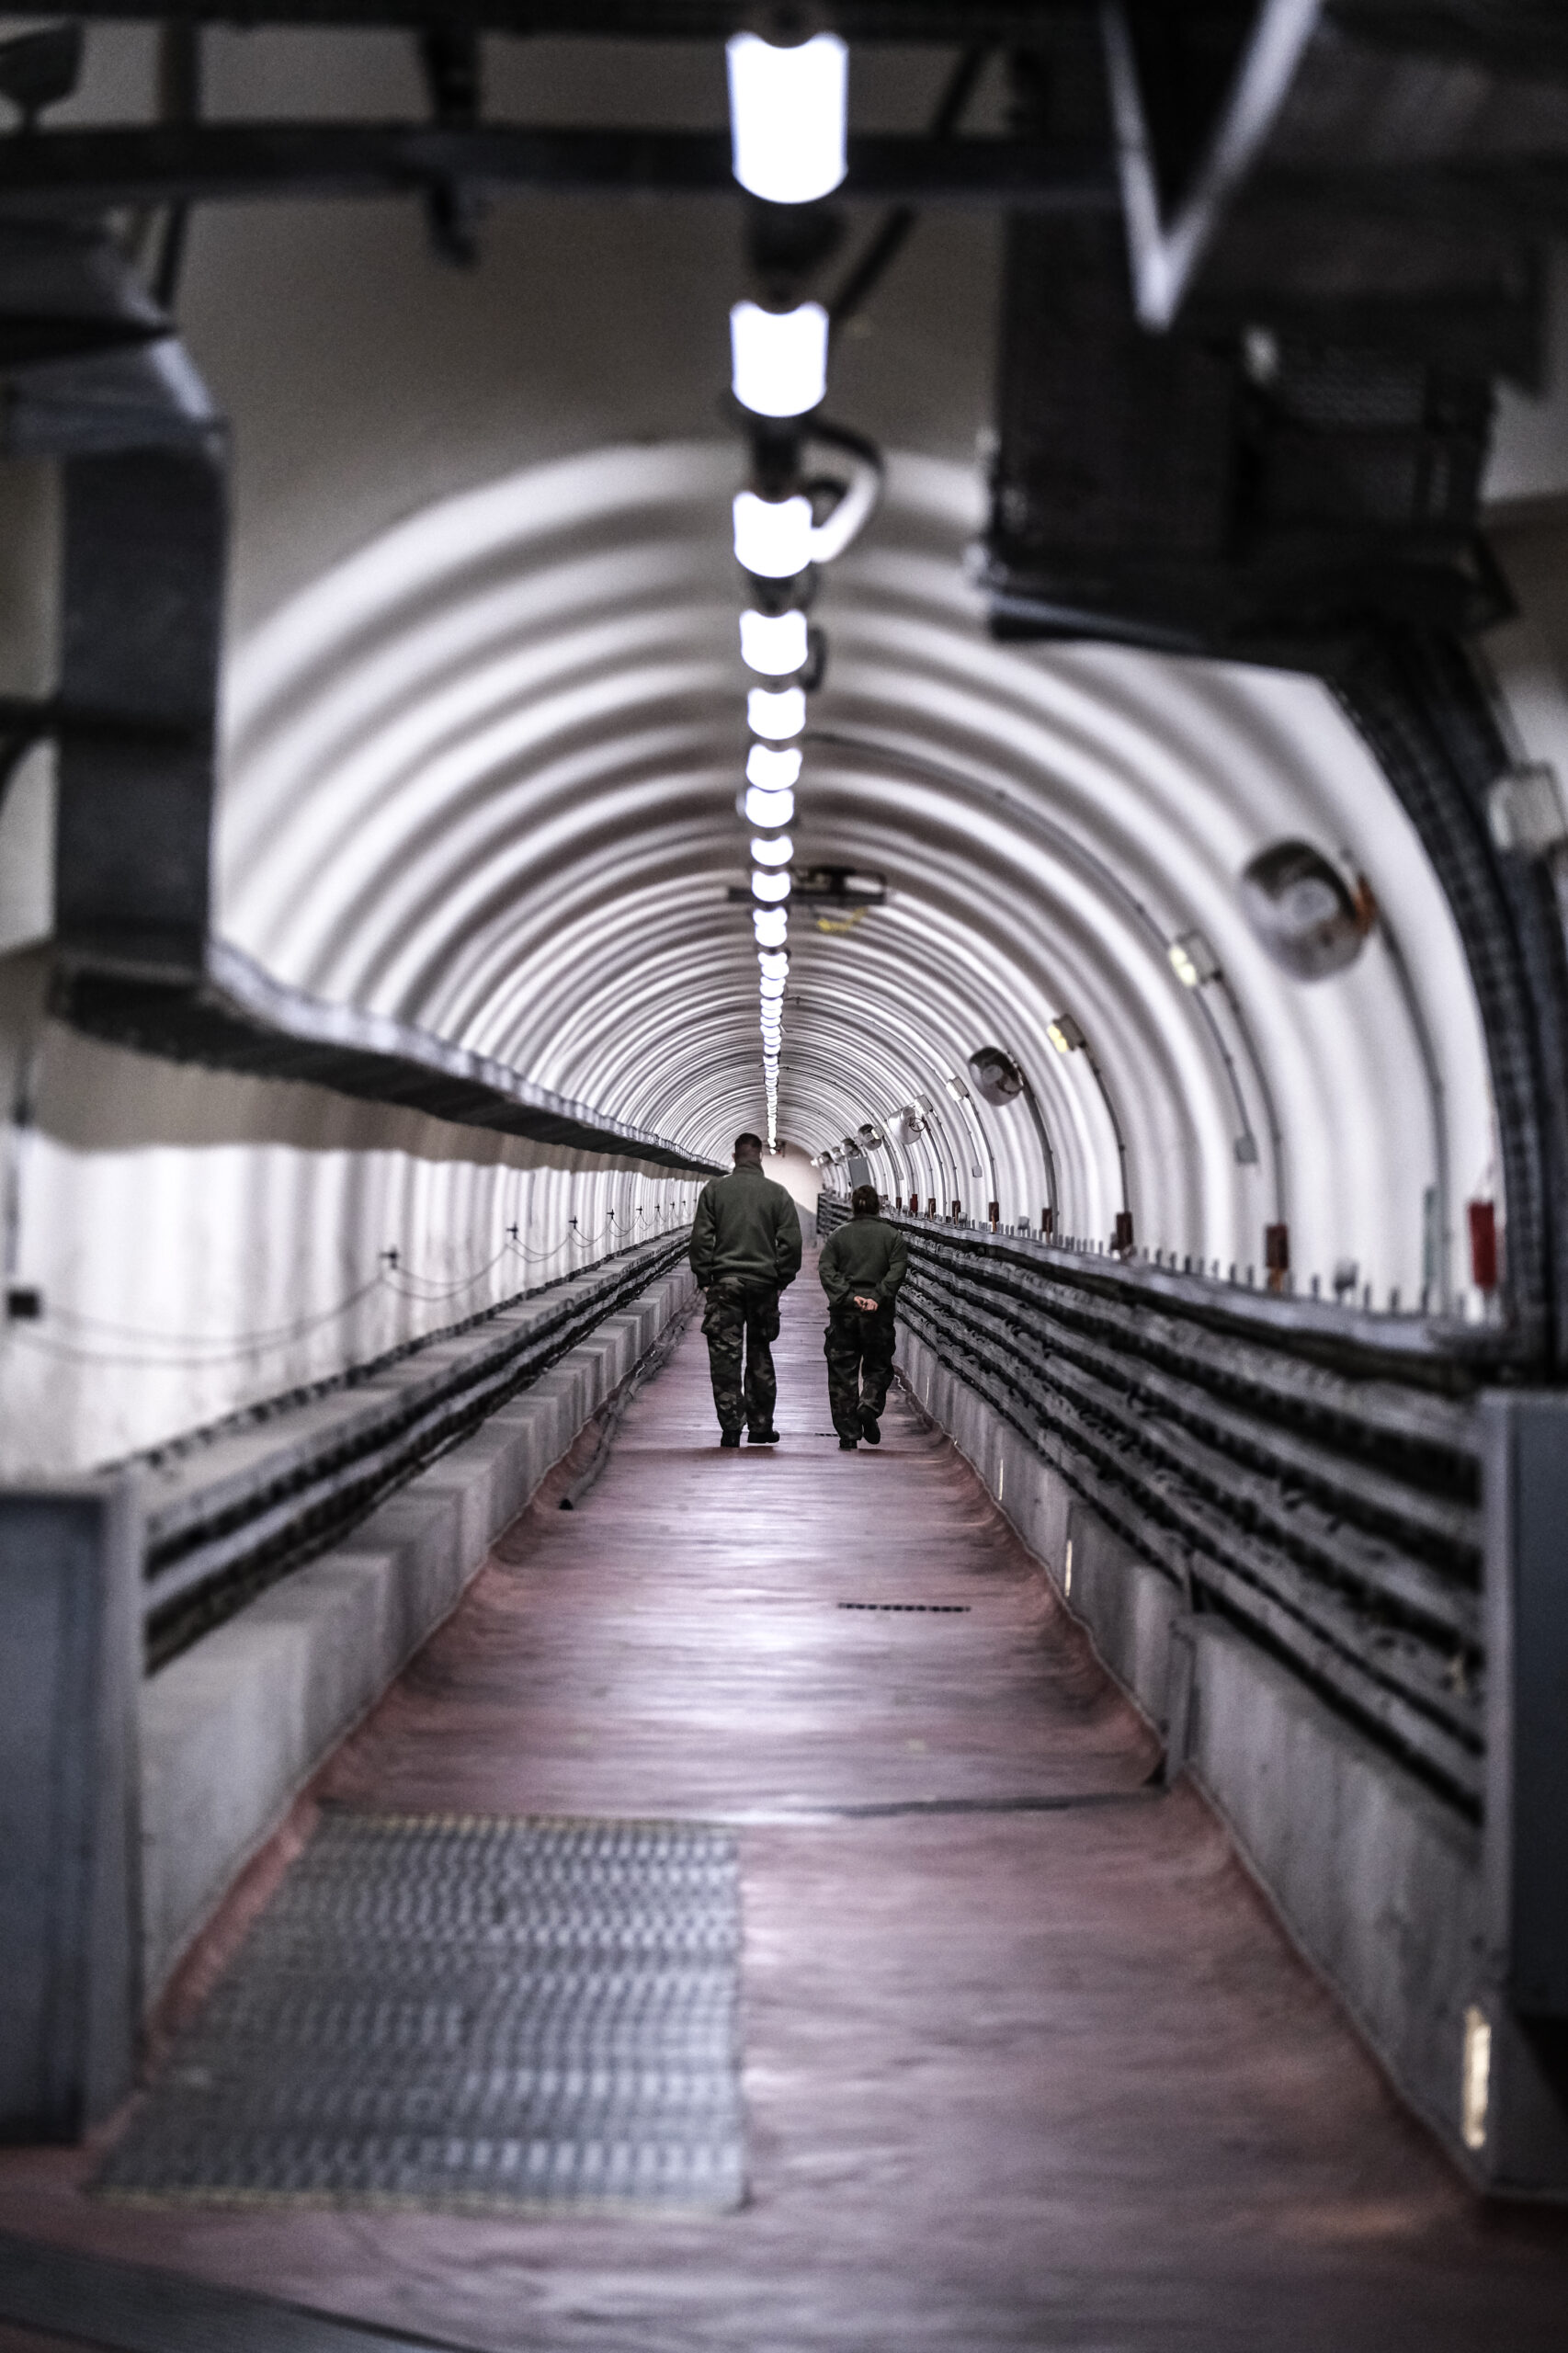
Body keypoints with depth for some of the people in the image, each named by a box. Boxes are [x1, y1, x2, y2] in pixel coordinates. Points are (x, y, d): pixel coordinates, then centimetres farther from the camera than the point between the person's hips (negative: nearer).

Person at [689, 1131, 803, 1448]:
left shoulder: (714, 1189, 0)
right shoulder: (777, 1193, 1)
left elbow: (701, 1237, -2)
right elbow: (790, 1242, 0)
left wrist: (704, 1277, 5)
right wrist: (781, 1279, 9)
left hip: (725, 1282, -1)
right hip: (764, 1283, 1)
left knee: (725, 1354, -1)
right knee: (760, 1354, 12)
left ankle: (731, 1427, -7)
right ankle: (761, 1426, 15)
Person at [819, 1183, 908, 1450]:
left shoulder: (837, 1237, 8)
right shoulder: (893, 1236, 6)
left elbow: (827, 1270, -6)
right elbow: (897, 1271, -9)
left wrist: (847, 1297, -14)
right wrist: (877, 1298, -16)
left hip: (844, 1311, 1)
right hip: (878, 1314, -1)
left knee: (842, 1371, 6)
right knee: (878, 1367, 14)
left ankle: (848, 1436, 3)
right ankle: (870, 1406, -15)